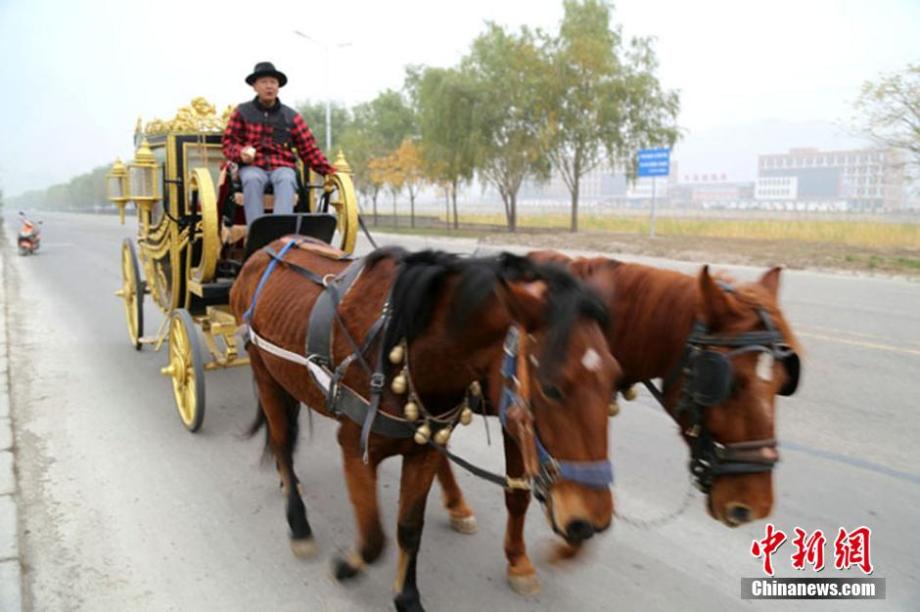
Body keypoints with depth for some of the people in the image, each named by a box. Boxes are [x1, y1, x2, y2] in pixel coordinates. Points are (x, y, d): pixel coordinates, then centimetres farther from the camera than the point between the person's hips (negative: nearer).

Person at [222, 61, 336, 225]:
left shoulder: (291, 116, 15)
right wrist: (241, 153, -14)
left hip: (282, 166, 1)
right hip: (252, 166, 0)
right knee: (252, 180, -36)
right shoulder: (242, 112, 12)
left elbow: (309, 148, 10)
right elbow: (228, 143, 10)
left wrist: (329, 171, -3)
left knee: (286, 180, -35)